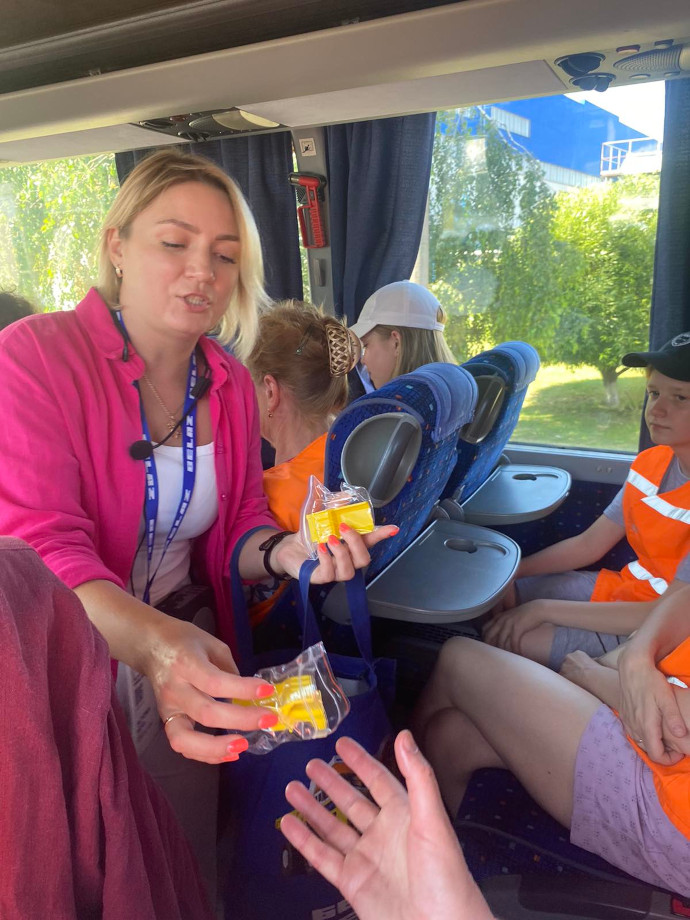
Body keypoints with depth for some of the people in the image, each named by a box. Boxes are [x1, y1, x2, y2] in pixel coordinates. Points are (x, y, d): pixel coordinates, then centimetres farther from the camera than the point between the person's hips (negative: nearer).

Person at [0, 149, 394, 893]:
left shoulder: (231, 384, 2)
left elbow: (234, 531, 5)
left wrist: (286, 553, -21)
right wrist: (151, 640, -48)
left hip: (186, 652, 5)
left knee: (185, 862, 7)